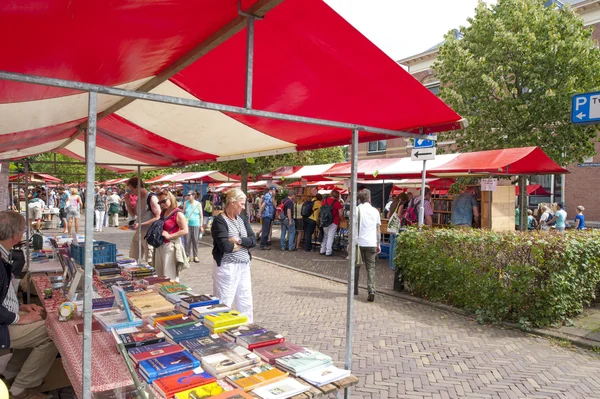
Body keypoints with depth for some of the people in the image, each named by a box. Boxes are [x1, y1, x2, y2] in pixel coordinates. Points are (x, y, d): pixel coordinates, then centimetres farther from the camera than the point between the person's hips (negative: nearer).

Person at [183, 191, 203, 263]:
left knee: (195, 241, 4)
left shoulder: (198, 204, 1)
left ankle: (195, 256, 14)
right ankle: (187, 256, 11)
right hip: (187, 224, 1)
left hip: (196, 225, -1)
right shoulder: (185, 203, 5)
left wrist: (201, 226, 1)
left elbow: (201, 215, 4)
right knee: (187, 241, 1)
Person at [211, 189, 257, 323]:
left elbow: (254, 240, 1)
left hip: (244, 266, 7)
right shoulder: (219, 221, -13)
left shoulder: (243, 218, 8)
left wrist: (240, 240, -18)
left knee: (246, 302, 14)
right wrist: (245, 243, -7)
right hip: (226, 267, -7)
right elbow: (226, 247, -23)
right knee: (225, 303, 2)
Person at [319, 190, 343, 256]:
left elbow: (321, 210, 15)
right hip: (333, 222, -5)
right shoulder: (337, 202, -9)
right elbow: (340, 214, -9)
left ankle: (322, 250, 21)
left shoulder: (324, 201, 6)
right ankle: (328, 252, 1)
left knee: (325, 236, 18)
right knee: (330, 237, 0)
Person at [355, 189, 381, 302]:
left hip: (358, 242, -2)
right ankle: (371, 291, -10)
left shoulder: (357, 210, -4)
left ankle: (354, 289, 22)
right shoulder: (375, 211, 5)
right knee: (371, 268, 5)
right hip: (371, 243, 2)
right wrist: (378, 244, 15)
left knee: (355, 266, 14)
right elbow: (378, 229, 8)